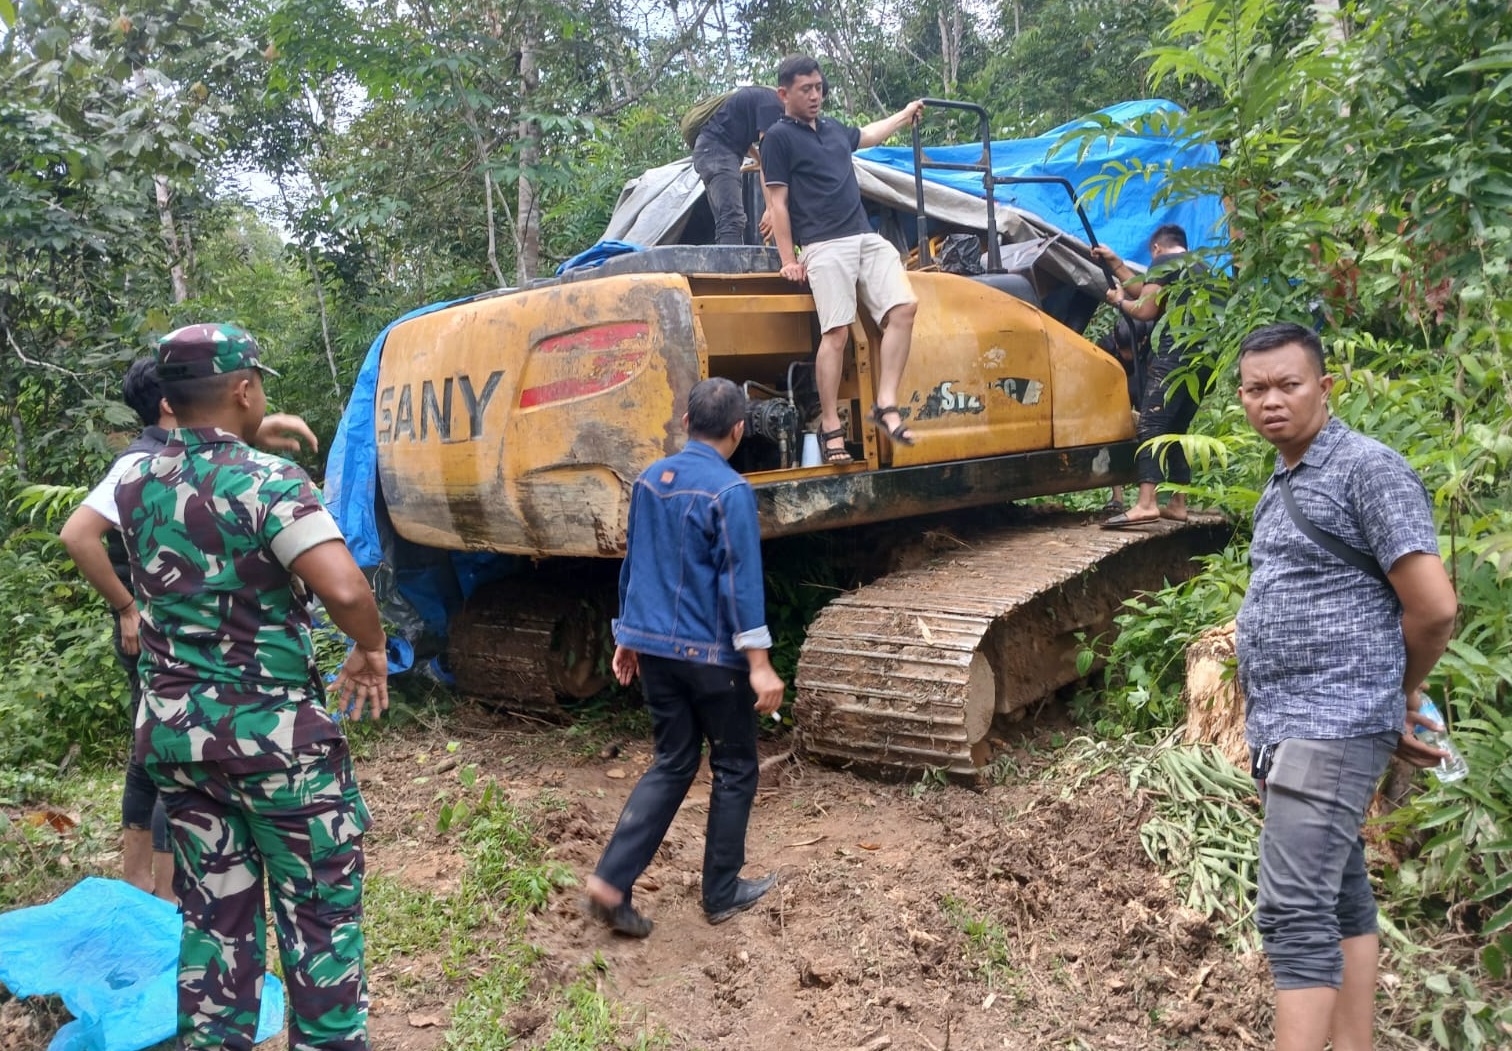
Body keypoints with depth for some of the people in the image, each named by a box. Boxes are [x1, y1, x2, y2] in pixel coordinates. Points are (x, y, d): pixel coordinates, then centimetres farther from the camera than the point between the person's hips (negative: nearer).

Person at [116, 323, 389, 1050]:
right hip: (273, 733, -6)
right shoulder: (266, 480, -17)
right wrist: (371, 651, -11)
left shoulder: (135, 487, 5)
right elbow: (345, 590, -31)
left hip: (171, 731, 7)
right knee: (320, 914, 9)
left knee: (213, 920, 17)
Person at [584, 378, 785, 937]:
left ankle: (610, 881, 5)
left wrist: (628, 637, 23)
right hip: (712, 654, -6)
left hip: (654, 647, 6)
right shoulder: (729, 490, -14)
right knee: (734, 768, 11)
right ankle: (722, 892, 21)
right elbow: (741, 580, -19)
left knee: (672, 765, 15)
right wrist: (759, 662, -17)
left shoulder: (648, 480, 7)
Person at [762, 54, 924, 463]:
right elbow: (777, 202, -4)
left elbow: (867, 135, 44)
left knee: (904, 307, -9)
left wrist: (905, 115, 52)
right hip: (824, 247, -7)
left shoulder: (833, 129, 21)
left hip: (868, 238, 7)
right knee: (837, 332, -16)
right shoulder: (779, 137, 1)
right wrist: (788, 259, -9)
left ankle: (886, 405, -7)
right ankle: (830, 427, -9)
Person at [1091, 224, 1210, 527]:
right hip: (1203, 359, 9)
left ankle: (1146, 503, -29)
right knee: (1177, 430, 15)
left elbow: (1145, 310, -5)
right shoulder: (1198, 268, 28)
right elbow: (1145, 292, 29)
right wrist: (1115, 263, 32)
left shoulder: (1163, 263, 2)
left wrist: (1119, 301, 14)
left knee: (1151, 425, -16)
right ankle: (1178, 503, 13)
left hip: (1175, 354, -9)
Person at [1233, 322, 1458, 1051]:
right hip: (1281, 726, 9)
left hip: (1330, 726, -9)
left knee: (1294, 911, -11)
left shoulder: (1367, 469, -11)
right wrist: (1388, 717, 18)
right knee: (1340, 896, 15)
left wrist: (1400, 697, 1)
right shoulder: (1280, 487, 15)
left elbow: (1434, 608, -15)